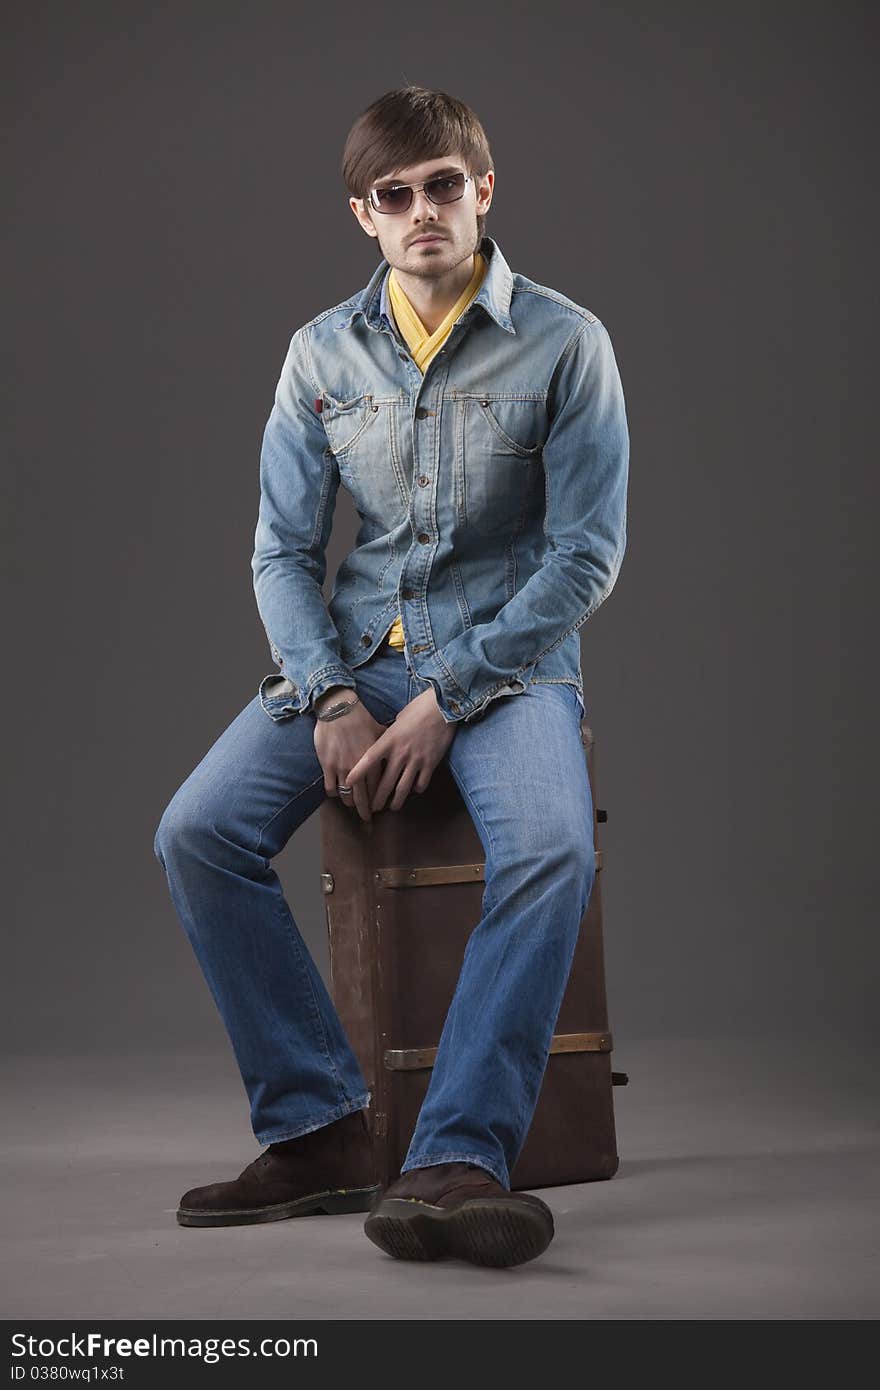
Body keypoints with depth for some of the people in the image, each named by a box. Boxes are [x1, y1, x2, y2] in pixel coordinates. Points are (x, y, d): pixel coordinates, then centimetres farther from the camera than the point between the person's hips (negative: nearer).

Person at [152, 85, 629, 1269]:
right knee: (198, 831, -21)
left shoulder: (564, 344, -3)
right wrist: (330, 697, -10)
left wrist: (444, 701, -15)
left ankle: (457, 1161, -33)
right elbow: (282, 550, 8)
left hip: (506, 657, -3)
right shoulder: (323, 353, 7)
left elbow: (586, 554, -6)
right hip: (350, 656, 3)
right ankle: (318, 1131, -15)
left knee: (550, 850, -34)